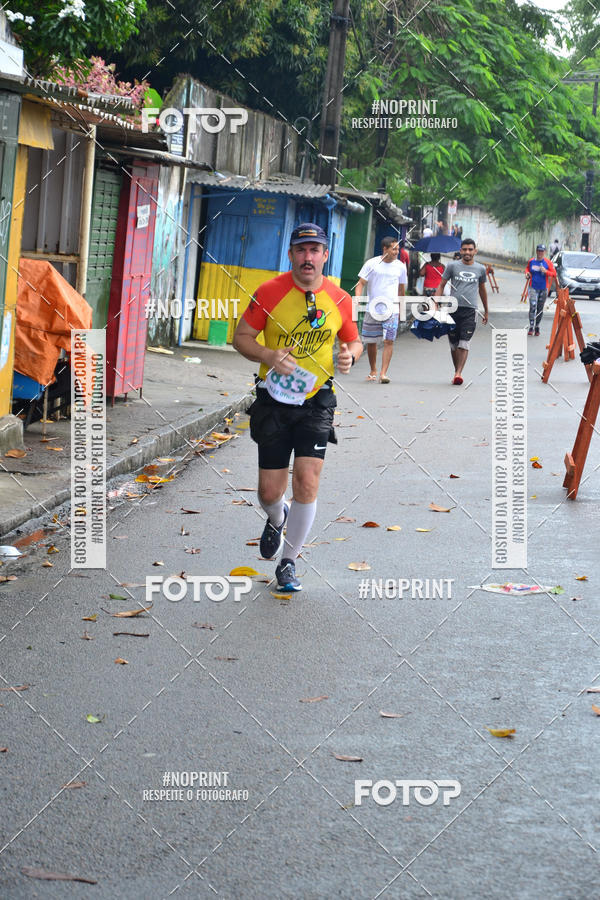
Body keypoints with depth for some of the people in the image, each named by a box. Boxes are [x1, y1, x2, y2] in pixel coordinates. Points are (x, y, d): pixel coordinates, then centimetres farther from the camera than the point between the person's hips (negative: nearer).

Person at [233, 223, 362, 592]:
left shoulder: (340, 299, 0)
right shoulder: (270, 292, -6)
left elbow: (354, 341, 16)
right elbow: (242, 337, 0)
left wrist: (350, 356, -8)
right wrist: (268, 355, -19)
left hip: (316, 402, 1)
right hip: (274, 400, 0)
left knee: (307, 483, -11)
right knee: (270, 492, 1)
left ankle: (289, 561, 9)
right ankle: (276, 519, 41)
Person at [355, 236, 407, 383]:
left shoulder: (400, 266, 7)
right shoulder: (372, 264, -1)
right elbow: (361, 283, -1)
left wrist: (400, 307, 22)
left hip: (391, 309, 1)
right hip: (372, 309, -1)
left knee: (389, 341, -13)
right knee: (370, 342, 7)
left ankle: (383, 373, -14)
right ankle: (373, 371, 26)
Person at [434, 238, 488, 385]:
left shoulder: (480, 269, 11)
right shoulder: (452, 266, 5)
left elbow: (482, 290, 24)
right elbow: (441, 286, 7)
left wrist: (486, 311, 31)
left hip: (470, 310, 0)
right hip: (453, 309, 0)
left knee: (464, 344, -12)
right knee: (454, 345, 6)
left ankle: (458, 373, -19)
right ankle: (456, 371, 21)